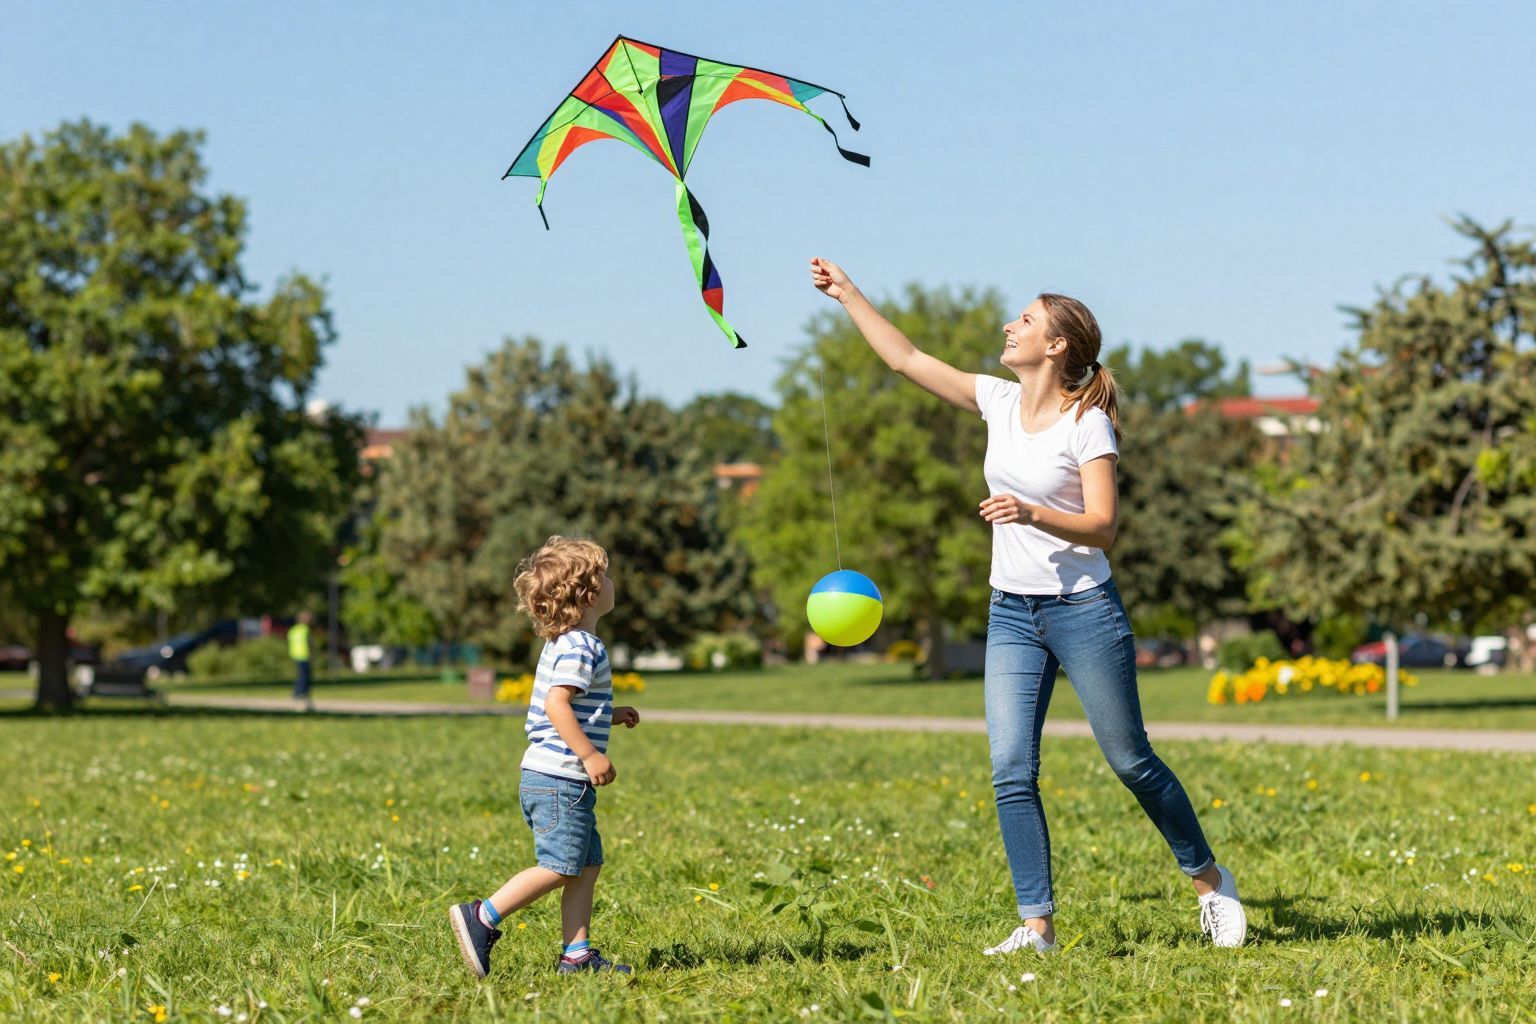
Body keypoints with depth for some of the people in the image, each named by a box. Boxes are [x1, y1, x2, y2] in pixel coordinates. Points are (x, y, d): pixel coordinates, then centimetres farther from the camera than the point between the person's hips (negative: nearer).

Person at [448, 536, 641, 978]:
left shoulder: (566, 644, 17)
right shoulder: (580, 647, -15)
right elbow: (556, 705, -24)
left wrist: (610, 715, 21)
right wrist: (591, 755, -23)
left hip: (558, 780, 10)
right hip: (559, 780, -10)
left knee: (587, 864, 10)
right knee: (560, 867, -9)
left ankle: (576, 953, 10)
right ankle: (481, 917, -6)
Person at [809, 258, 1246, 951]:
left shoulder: (1087, 424, -11)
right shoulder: (999, 401, 5)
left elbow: (1103, 528, -17)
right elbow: (906, 358, 11)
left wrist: (1032, 514, -32)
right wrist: (847, 293, 11)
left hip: (1082, 609, -5)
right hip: (1011, 613, 5)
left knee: (1131, 762, 3)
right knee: (1011, 773, -4)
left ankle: (1210, 881, 22)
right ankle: (1037, 925, 0)